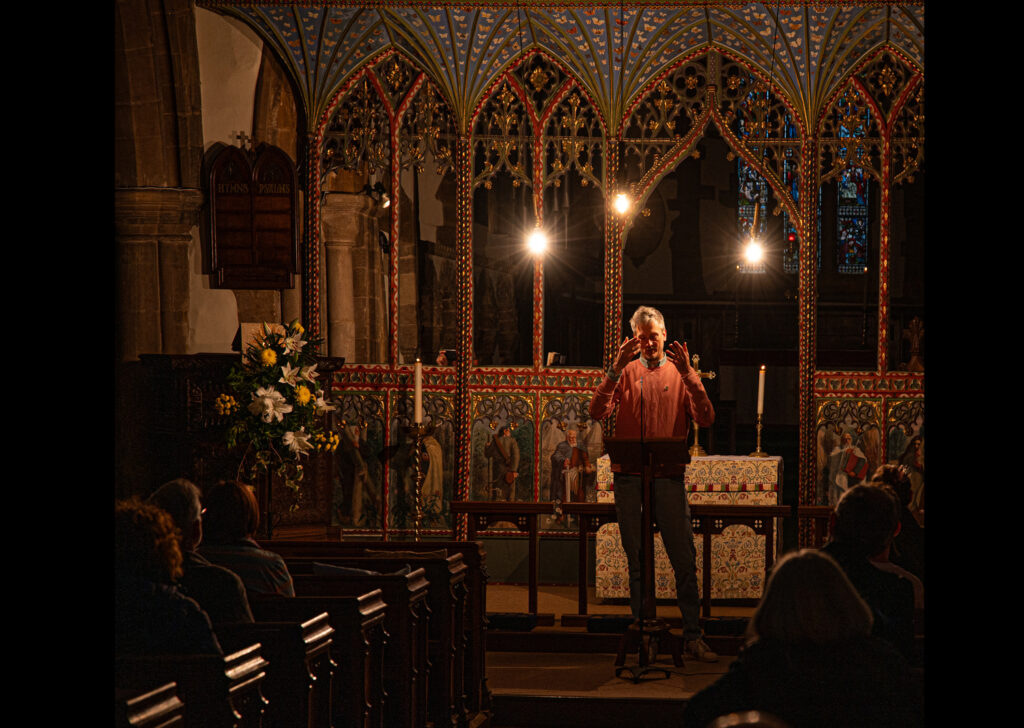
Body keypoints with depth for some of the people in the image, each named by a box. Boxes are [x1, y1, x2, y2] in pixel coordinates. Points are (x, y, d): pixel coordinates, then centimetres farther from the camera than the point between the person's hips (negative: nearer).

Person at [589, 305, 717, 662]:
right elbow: (597, 412, -4)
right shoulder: (625, 373, 11)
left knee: (685, 559, -5)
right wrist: (614, 370, -14)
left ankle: (693, 635, -2)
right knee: (637, 561, 6)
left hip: (669, 476, -1)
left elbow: (706, 419, -5)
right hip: (629, 477, 1)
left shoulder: (680, 373, 9)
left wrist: (688, 373, -14)